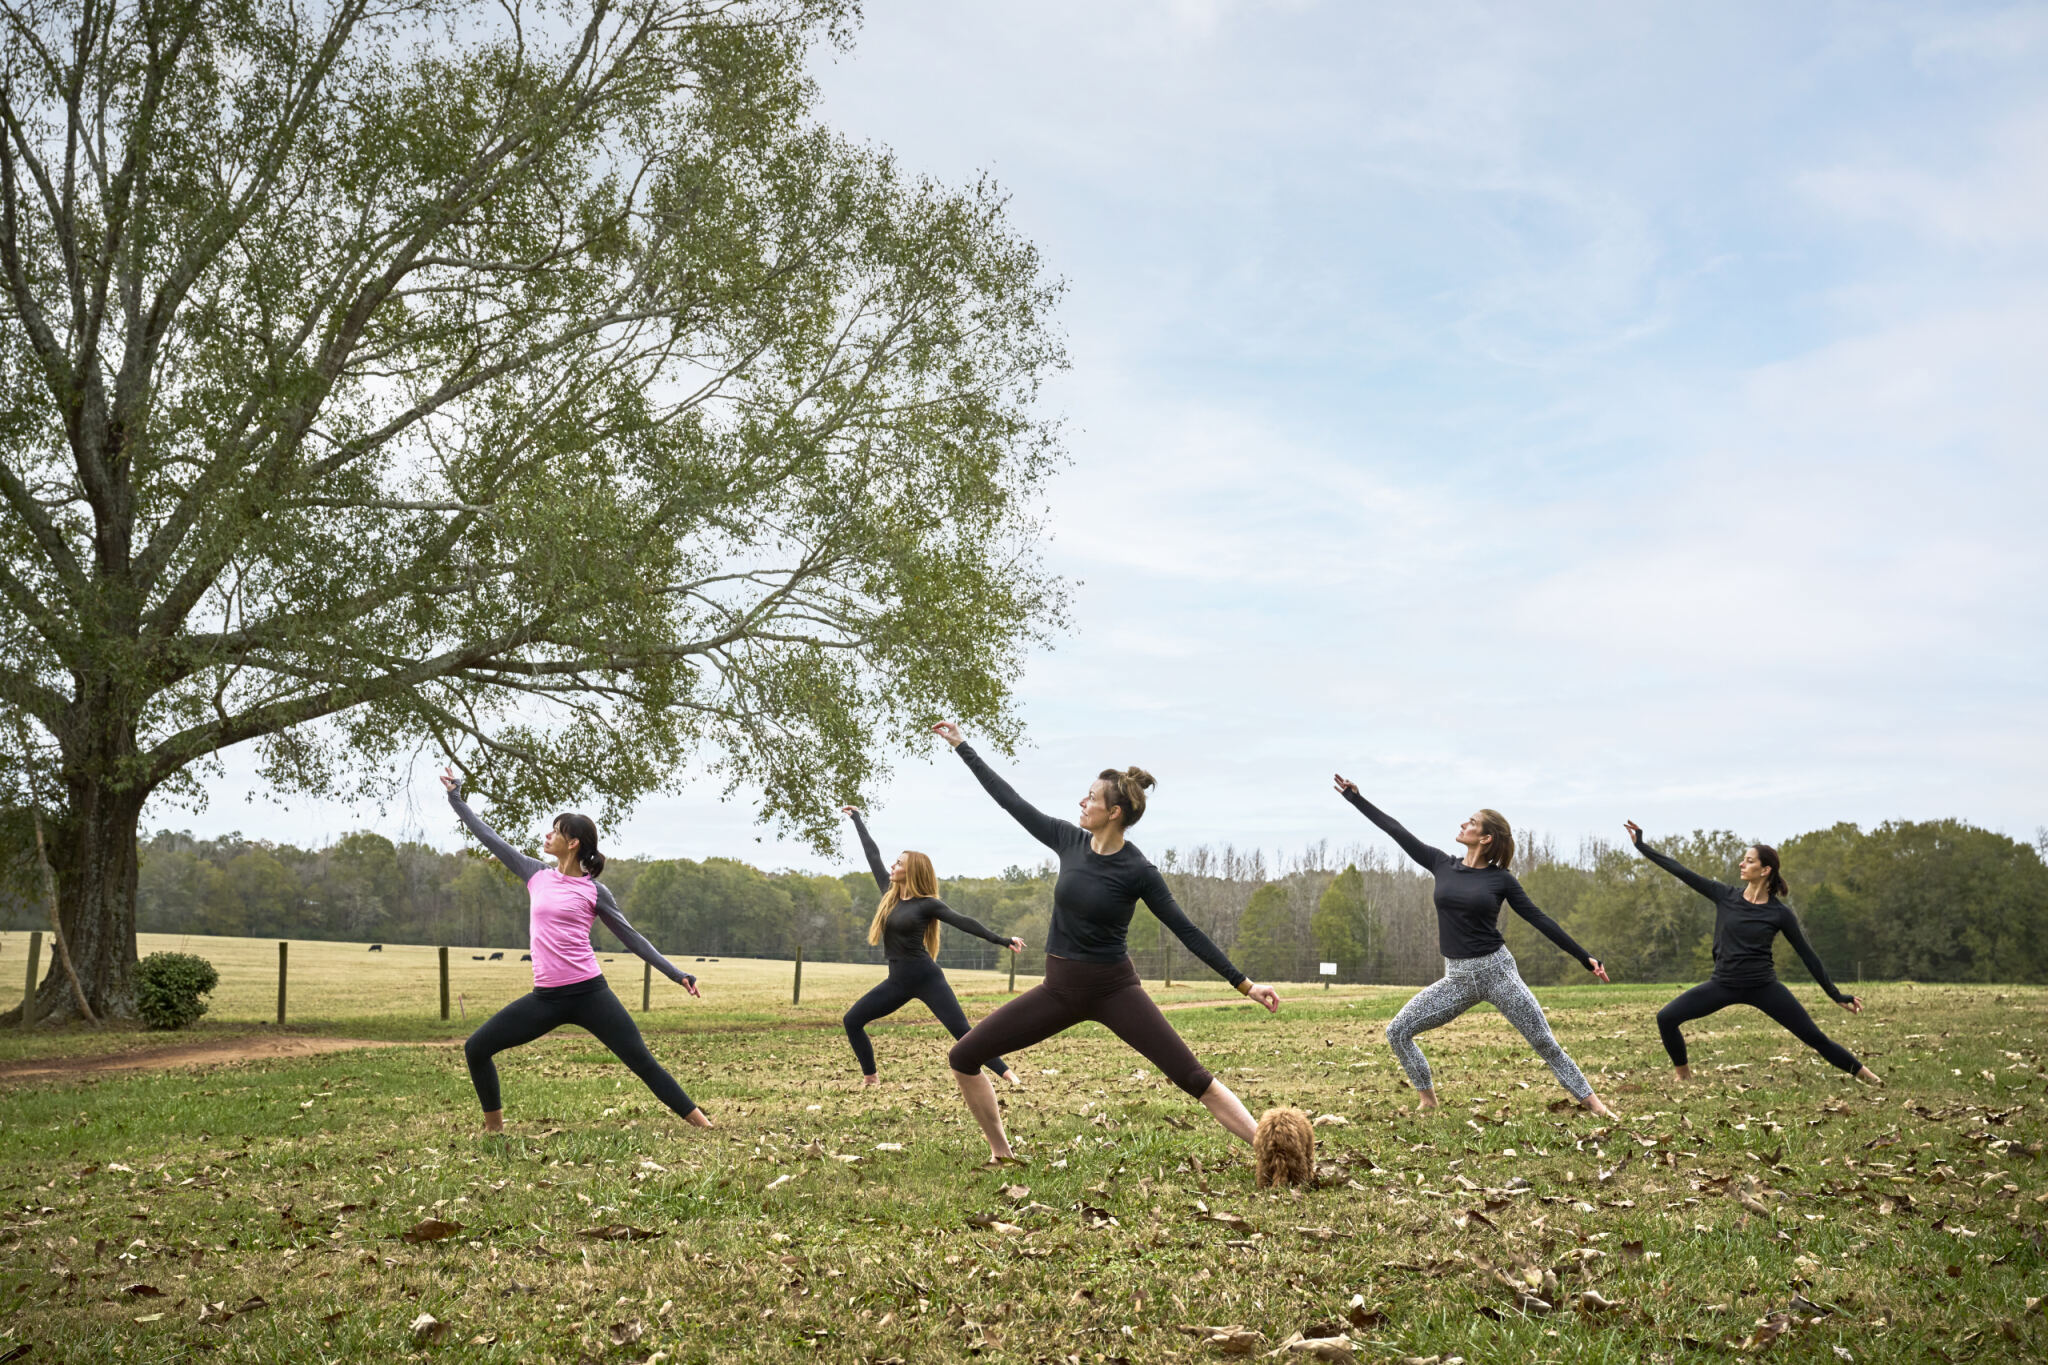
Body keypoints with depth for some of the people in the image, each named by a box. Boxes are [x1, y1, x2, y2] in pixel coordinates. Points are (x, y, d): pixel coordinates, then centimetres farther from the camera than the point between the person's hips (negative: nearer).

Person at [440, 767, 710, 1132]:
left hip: (589, 993, -4)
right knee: (476, 1048, 2)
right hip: (546, 998, 4)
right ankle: (494, 1126, 19)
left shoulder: (593, 891, -1)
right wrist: (456, 798, 20)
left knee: (642, 1061, -7)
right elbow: (489, 837, 16)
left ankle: (702, 1125, -3)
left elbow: (631, 937, 4)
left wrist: (676, 973, -1)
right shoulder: (537, 875, 9)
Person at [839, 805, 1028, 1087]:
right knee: (852, 1020, 2)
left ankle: (1008, 1074, -15)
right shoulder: (889, 893, 7)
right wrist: (857, 819, 25)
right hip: (898, 980, 7)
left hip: (927, 978, -6)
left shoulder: (928, 904, -9)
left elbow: (965, 923, -15)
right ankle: (870, 1077, 12)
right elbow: (872, 855, 16)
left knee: (963, 1032, -15)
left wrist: (1004, 941, -24)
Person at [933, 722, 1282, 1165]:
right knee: (963, 1057, -1)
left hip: (1114, 989, -5)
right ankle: (1001, 1154, 16)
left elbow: (1187, 931, -9)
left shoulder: (1138, 871, -14)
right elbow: (1010, 800, 6)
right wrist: (961, 745, 11)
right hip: (1060, 988, 5)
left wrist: (1245, 984, -11)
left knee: (1194, 1077, -15)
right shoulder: (1069, 840, -2)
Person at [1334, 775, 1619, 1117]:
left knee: (1547, 1044, -4)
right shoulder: (1443, 865, 5)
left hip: (1497, 970, -4)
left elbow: (1539, 919, 1)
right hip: (1457, 978, 4)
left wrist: (1585, 958, -1)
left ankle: (1595, 1105, 8)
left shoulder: (1501, 879, -3)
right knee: (1397, 1031, -5)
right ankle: (1428, 1101, 9)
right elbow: (1396, 830, 8)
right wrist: (1354, 797, 11)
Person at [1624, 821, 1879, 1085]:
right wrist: (1641, 845, -3)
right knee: (1666, 1018, -10)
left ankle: (1863, 1074, 17)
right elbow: (1681, 871, -1)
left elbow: (1807, 955, 2)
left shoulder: (1780, 913, -5)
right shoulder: (1725, 896, -1)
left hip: (1764, 987, -2)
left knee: (1814, 1036, -4)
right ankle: (1683, 1074, 11)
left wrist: (1837, 996, 2)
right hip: (1723, 984, 2)